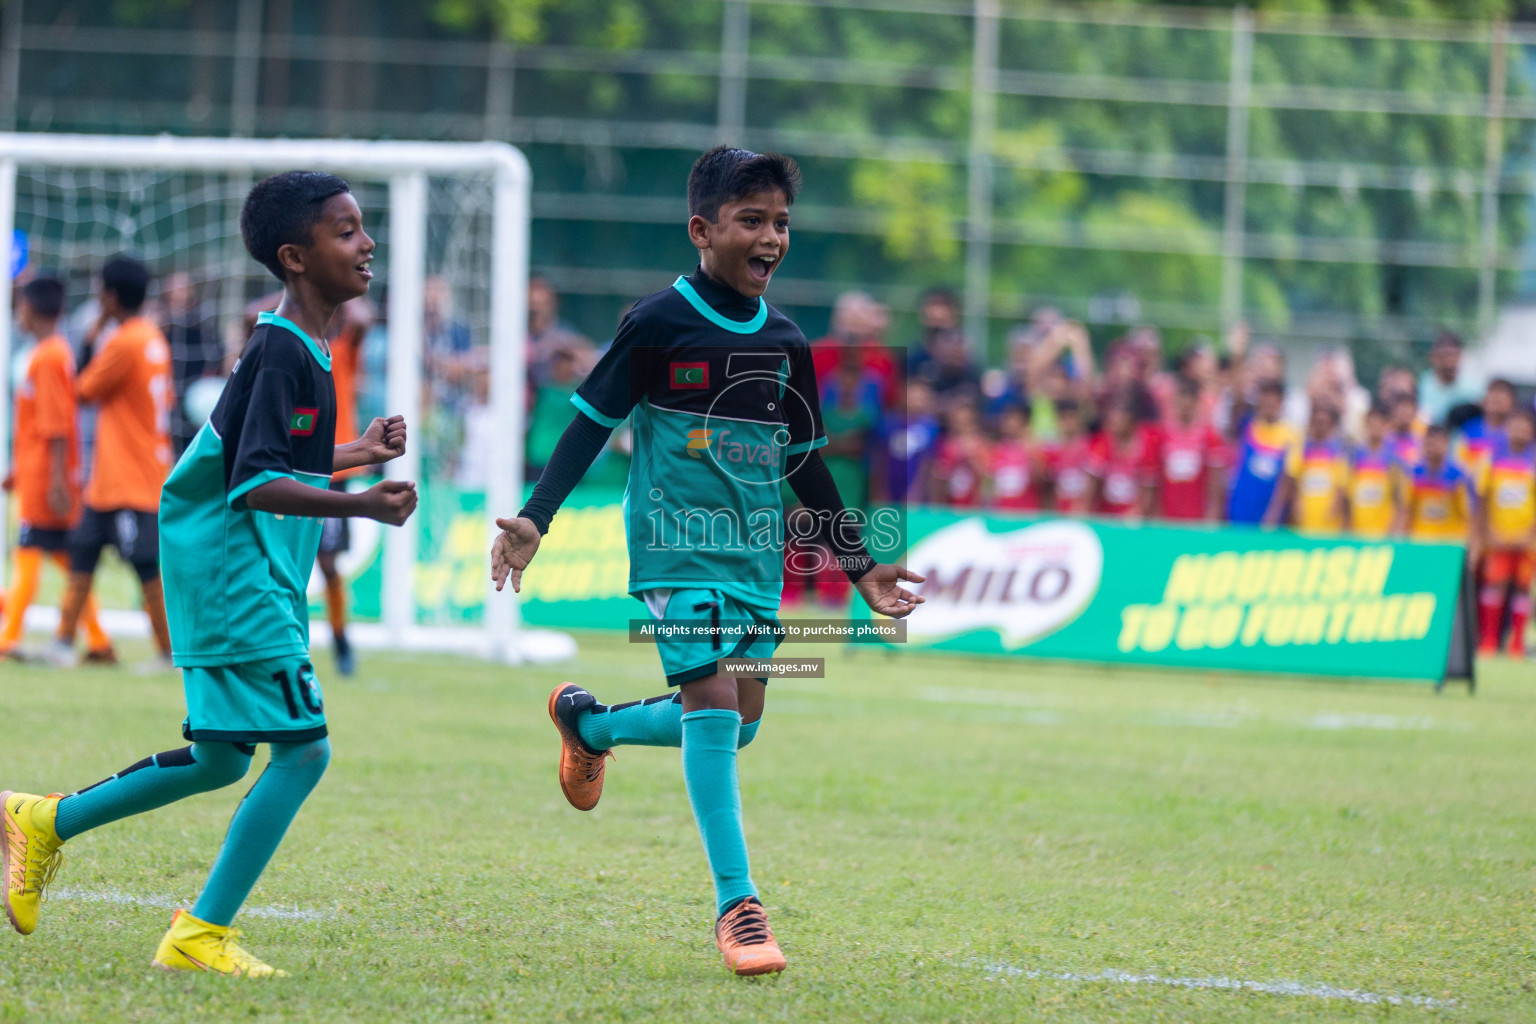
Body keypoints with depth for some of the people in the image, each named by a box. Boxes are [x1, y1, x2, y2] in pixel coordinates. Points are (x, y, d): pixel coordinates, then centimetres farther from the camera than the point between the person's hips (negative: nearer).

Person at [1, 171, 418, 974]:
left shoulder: (302, 351, 14)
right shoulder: (281, 353, -17)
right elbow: (256, 485, -25)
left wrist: (357, 454, 23)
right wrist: (360, 505, -32)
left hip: (253, 580, 10)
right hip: (237, 576, -10)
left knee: (223, 759, 17)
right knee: (302, 748, -12)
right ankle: (201, 934, -9)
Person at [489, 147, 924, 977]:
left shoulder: (785, 343, 9)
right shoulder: (660, 323, -7)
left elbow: (805, 465, 18)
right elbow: (591, 423, -3)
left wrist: (859, 567, 19)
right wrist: (533, 520, -12)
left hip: (756, 553, 6)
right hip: (677, 545, -6)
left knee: (737, 722, 7)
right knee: (713, 698, -16)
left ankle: (588, 723, 35)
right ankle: (736, 906, -12)